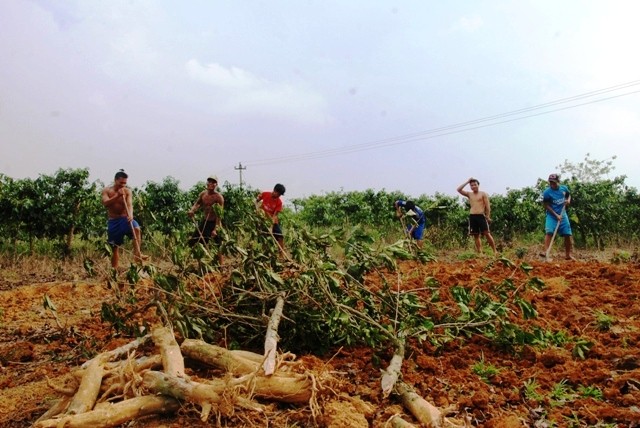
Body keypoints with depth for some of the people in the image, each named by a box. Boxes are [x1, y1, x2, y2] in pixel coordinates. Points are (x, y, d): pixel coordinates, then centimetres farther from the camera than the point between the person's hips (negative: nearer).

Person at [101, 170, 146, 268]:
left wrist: (130, 215, -36)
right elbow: (105, 203, -17)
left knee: (136, 228, -34)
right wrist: (117, 196, -29)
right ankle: (114, 270, 16)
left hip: (125, 219, 0)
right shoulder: (107, 191, -1)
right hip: (113, 221, 1)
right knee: (115, 247, 5)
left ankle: (137, 254, -35)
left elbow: (129, 204, -17)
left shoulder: (127, 191, -3)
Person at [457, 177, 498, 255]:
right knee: (475, 235, 3)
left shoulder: (483, 194, 4)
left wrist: (488, 216, -7)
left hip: (481, 216, -4)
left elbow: (487, 206, 0)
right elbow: (458, 189, 6)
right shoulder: (469, 194, 14)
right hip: (472, 216, 4)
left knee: (487, 234, -10)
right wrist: (467, 182, 6)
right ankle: (480, 253, 7)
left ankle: (495, 251, -5)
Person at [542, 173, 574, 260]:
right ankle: (546, 252, -30)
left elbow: (568, 195, 21)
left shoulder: (564, 188, 0)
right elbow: (546, 205, -11)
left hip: (563, 215, 4)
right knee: (549, 232, -22)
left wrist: (568, 200, -3)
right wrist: (556, 215, -16)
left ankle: (568, 255, 17)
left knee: (568, 234, 5)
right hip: (552, 215, -4)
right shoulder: (547, 192, -13)